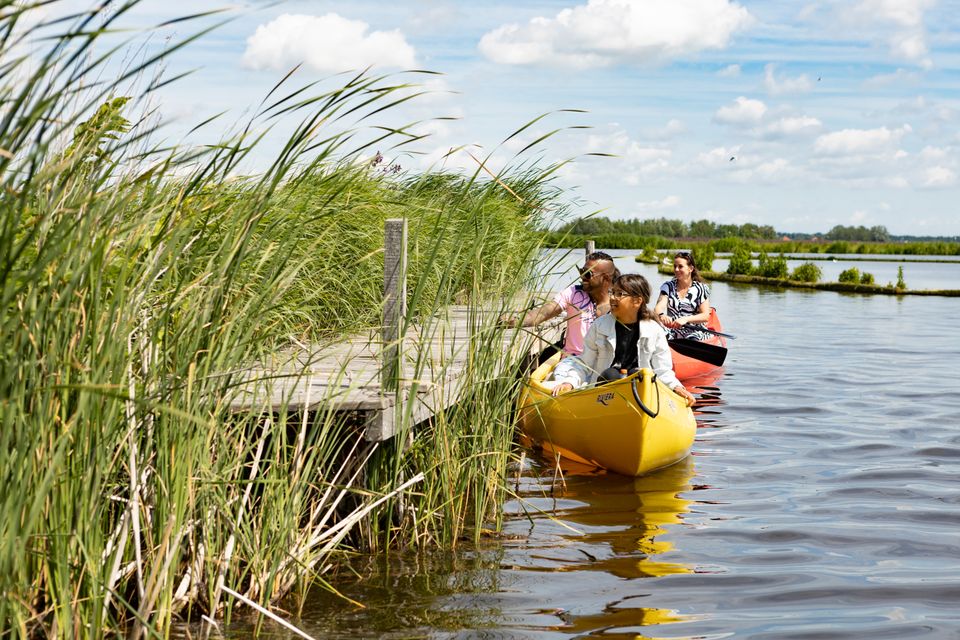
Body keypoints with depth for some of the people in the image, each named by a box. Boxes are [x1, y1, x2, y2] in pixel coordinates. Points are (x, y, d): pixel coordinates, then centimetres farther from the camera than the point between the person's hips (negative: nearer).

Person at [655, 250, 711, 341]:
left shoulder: (701, 288, 4)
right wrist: (661, 315, -34)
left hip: (694, 331, -1)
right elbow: (659, 306, -8)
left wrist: (686, 319, -25)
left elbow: (705, 316, -6)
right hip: (672, 332, 1)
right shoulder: (668, 286, 9)